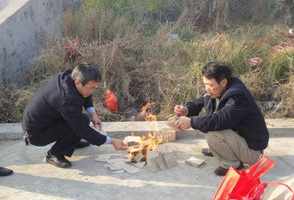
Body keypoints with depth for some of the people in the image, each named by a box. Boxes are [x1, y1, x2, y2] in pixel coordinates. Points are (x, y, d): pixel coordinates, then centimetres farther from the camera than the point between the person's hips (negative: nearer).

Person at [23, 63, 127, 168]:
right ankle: (54, 154, -8)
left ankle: (72, 142, 22)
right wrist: (111, 141, -22)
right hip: (36, 133, -9)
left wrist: (93, 113, -3)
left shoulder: (68, 76, -8)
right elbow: (83, 130, -28)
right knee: (82, 121, -20)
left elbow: (86, 95, 13)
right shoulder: (67, 98, -34)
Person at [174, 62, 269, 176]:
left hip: (252, 149, -9)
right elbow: (200, 102, 7)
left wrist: (191, 122, -37)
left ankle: (233, 164, -9)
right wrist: (187, 109, -14)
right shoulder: (218, 91, -2)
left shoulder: (237, 96, -29)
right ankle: (215, 150, 21)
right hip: (237, 135, 9)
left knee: (212, 133, -31)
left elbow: (219, 120, -41)